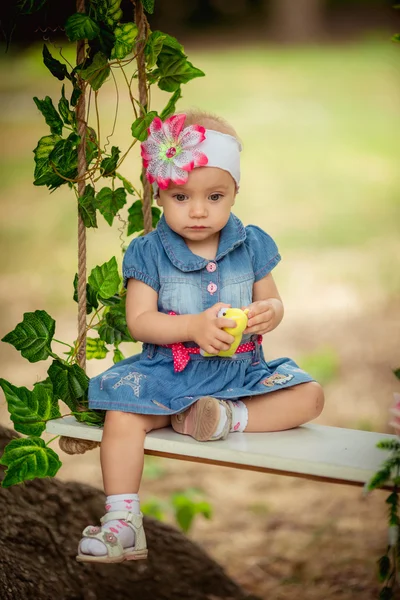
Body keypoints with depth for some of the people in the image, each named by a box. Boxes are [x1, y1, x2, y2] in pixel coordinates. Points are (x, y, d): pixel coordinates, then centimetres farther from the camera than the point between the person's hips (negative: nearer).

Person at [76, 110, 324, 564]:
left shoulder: (250, 245, 4)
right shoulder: (149, 253, -3)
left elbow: (271, 301, 11)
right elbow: (139, 321, -9)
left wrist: (267, 314, -15)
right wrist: (194, 326, -24)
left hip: (239, 372, 2)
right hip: (168, 372, -2)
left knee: (309, 396, -16)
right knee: (121, 416, -28)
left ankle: (229, 418, -24)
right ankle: (122, 523, -26)